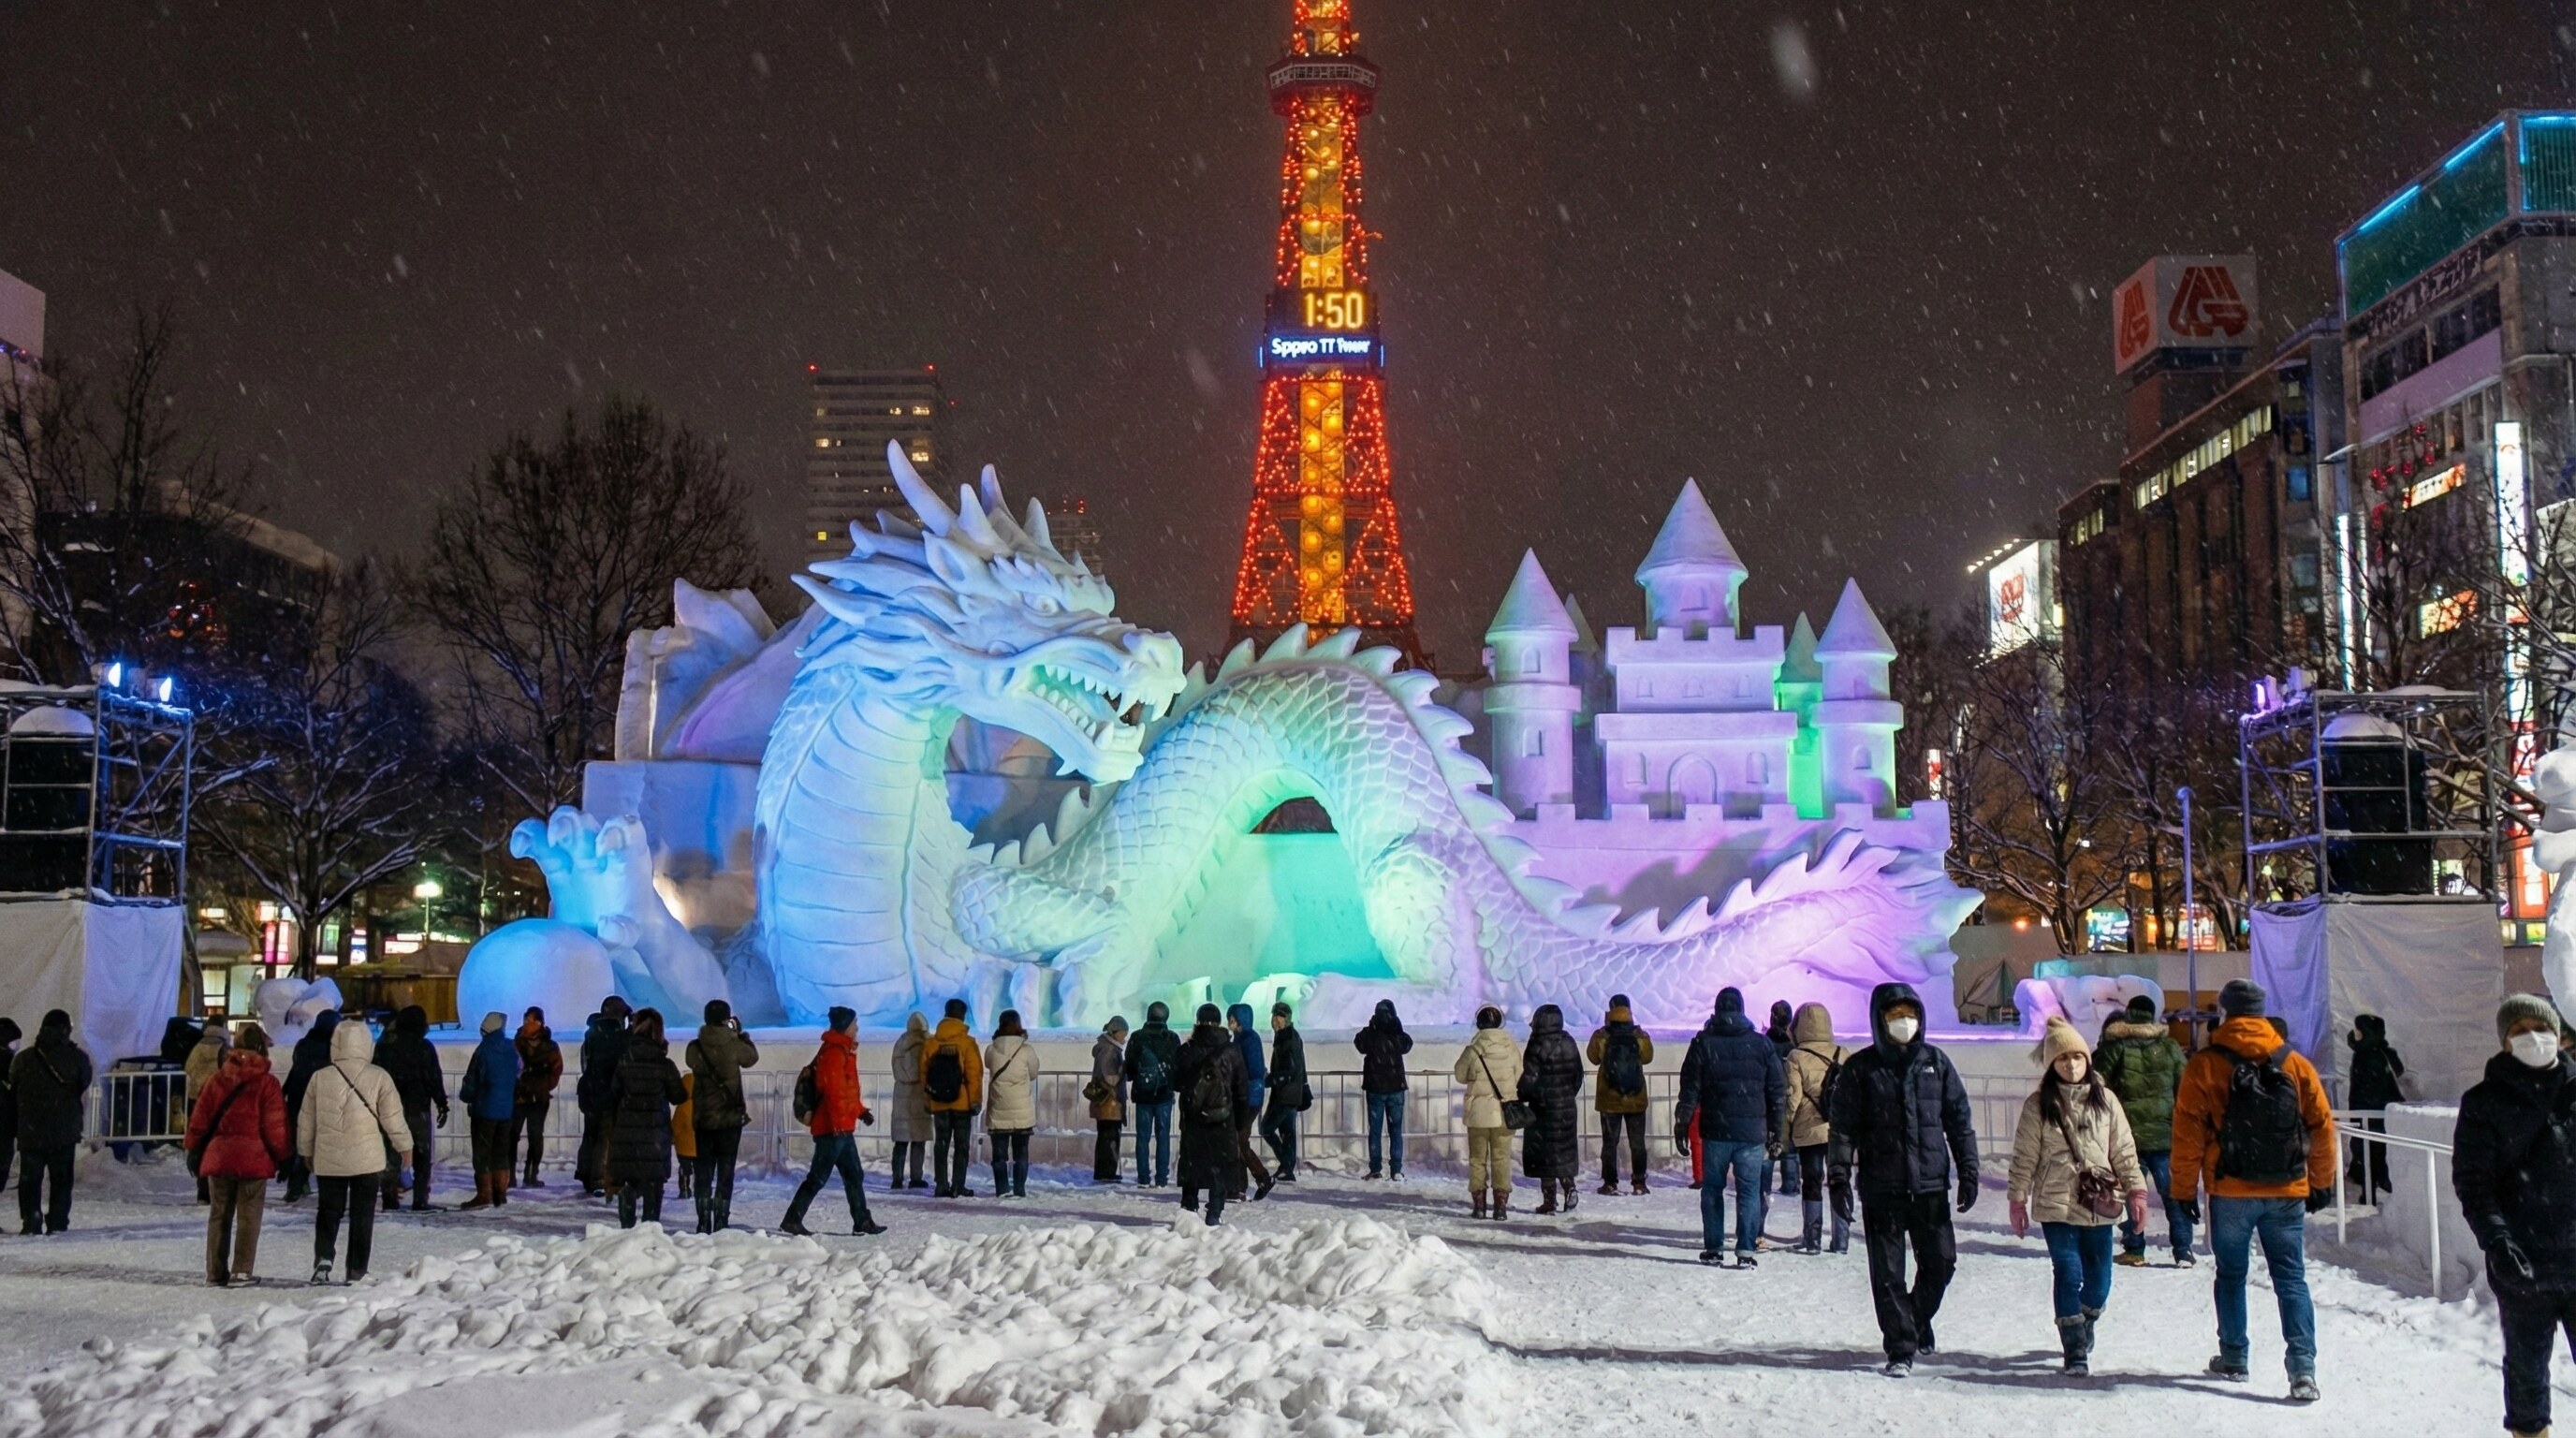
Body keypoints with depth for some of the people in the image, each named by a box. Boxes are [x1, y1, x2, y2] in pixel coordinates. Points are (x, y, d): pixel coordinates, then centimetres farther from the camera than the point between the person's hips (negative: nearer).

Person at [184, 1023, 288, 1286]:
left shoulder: (216, 1079, 3)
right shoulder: (267, 1083, -7)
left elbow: (200, 1119, 7)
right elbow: (275, 1126, -7)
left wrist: (194, 1150, 17)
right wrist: (284, 1155, 4)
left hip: (218, 1156, 3)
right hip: (253, 1159, -3)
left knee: (219, 1216, 11)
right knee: (249, 1216, 2)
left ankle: (216, 1273, 13)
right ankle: (242, 1270, -5)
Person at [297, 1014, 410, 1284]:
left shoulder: (320, 1078, -1)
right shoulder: (379, 1078, -7)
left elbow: (306, 1121, 6)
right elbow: (393, 1118, -3)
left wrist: (306, 1150, 21)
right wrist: (405, 1147, 11)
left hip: (328, 1160, 1)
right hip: (367, 1159, -1)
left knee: (328, 1211, 13)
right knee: (362, 1215, 7)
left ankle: (323, 1258, -6)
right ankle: (357, 1271, 8)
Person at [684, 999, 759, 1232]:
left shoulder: (695, 1048, -6)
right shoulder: (733, 1044, -11)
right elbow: (752, 1057, 7)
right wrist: (740, 1033, 17)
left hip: (703, 1118, 2)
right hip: (730, 1117, -2)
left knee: (703, 1171, 9)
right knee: (725, 1172, 4)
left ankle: (704, 1223, 7)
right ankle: (721, 1222, 1)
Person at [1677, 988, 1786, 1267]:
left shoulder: (1703, 1043, -1)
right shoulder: (1762, 1044, 3)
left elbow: (1689, 1089, -2)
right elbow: (1778, 1092, 5)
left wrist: (1682, 1126, 5)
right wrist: (1777, 1131, 11)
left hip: (1715, 1132, 0)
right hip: (1752, 1133, 0)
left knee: (1712, 1189, 11)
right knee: (1749, 1191, 3)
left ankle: (1713, 1248, 12)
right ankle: (1745, 1251, -2)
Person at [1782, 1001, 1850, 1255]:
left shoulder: (1797, 1057, -8)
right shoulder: (1843, 1055, 4)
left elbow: (1792, 1097, -9)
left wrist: (1785, 1129, 1)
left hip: (1810, 1131, -3)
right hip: (1841, 1130, 3)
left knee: (1811, 1184, 5)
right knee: (1840, 1183, 8)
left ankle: (1812, 1240, 5)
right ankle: (1841, 1240, 9)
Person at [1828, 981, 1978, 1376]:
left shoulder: (1936, 1063, 8)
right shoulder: (1861, 1068, 1)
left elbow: (1959, 1119, 11)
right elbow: (1844, 1126, -1)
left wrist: (1968, 1171, 5)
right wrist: (1839, 1179, -8)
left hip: (1930, 1185, 2)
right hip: (1881, 1188, -2)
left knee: (1941, 1262, 5)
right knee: (1888, 1273, 0)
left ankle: (1919, 1319, 33)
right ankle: (1900, 1349, 9)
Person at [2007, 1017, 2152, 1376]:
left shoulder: (2105, 1100, 7)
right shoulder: (2038, 1104, 0)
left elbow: (2123, 1150, 9)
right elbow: (2025, 1157, 2)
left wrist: (2135, 1189, 3)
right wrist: (2017, 1200, 1)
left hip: (2098, 1205, 2)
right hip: (2056, 1205, -2)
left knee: (2099, 1281, 8)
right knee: (2069, 1275, -9)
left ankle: (2085, 1325, 38)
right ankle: (2075, 1351, 0)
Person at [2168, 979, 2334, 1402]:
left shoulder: (2204, 1066, -6)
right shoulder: (2296, 1064, 1)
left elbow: (2188, 1133, -6)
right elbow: (2321, 1126, 5)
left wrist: (2184, 1188, 3)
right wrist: (2321, 1184, 15)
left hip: (2230, 1192, -1)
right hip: (2287, 1192, 2)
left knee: (2231, 1275, 14)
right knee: (2291, 1279, 4)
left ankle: (2233, 1359, 22)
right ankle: (2303, 1368, -7)